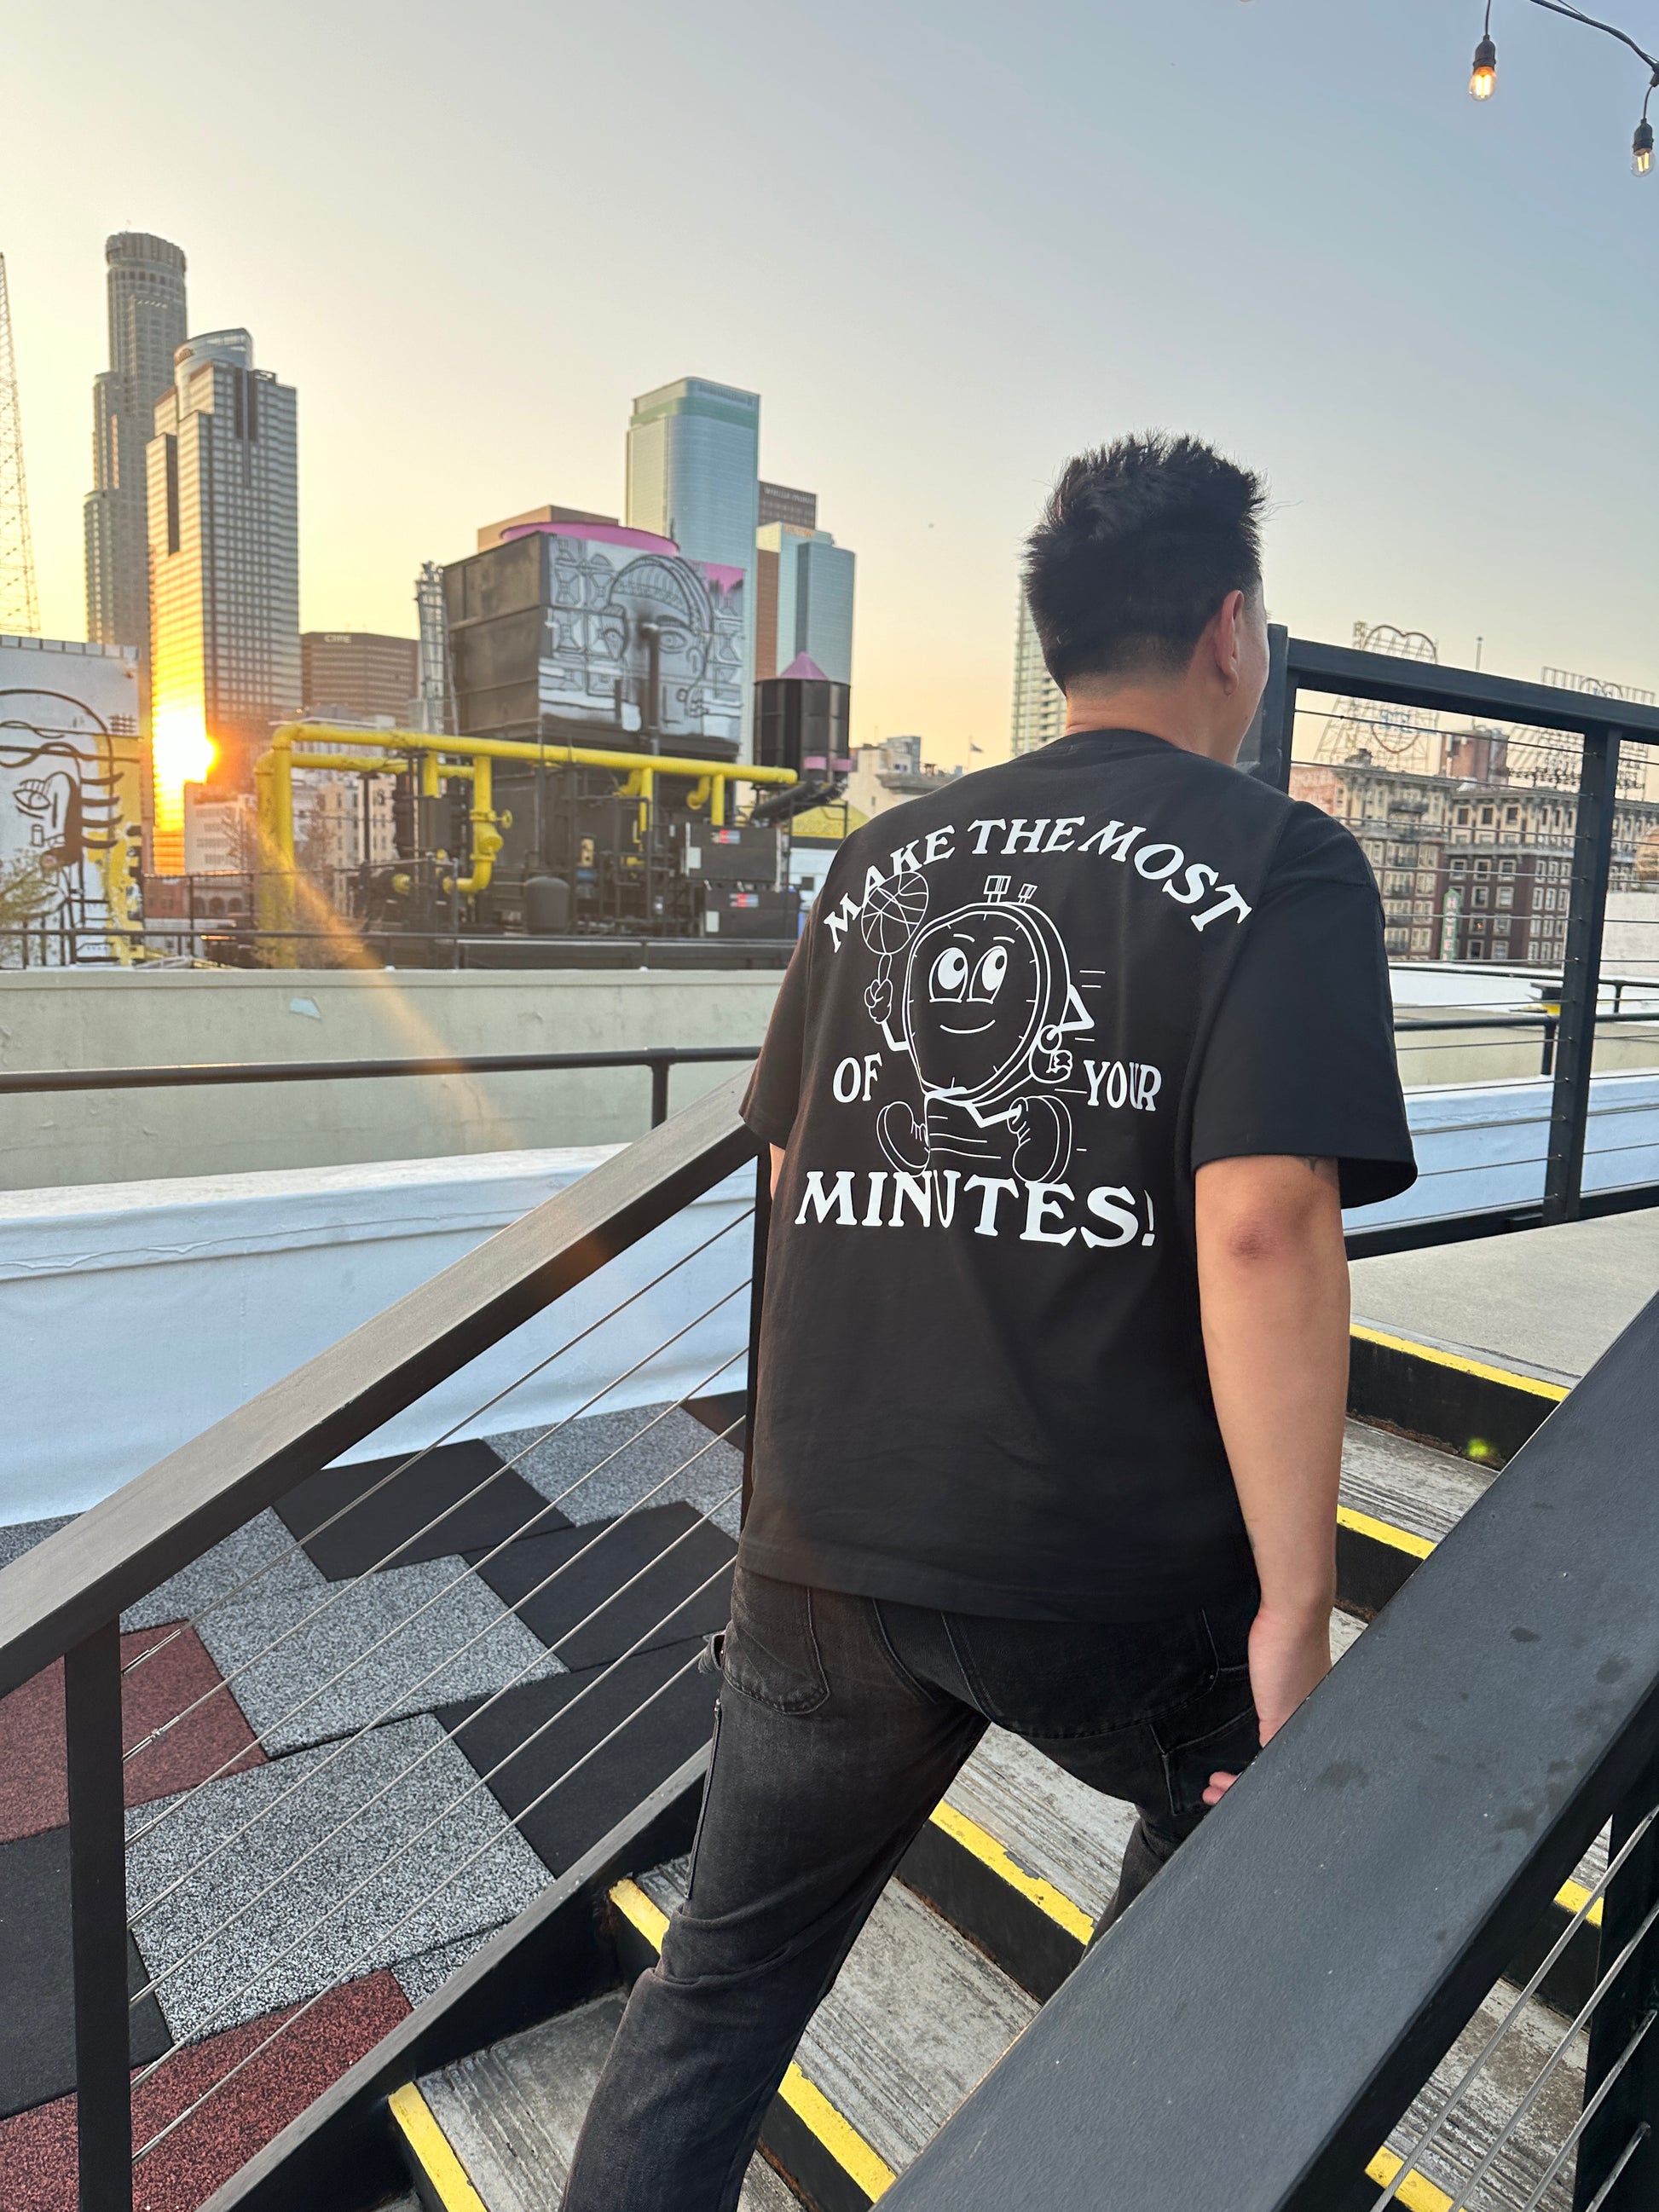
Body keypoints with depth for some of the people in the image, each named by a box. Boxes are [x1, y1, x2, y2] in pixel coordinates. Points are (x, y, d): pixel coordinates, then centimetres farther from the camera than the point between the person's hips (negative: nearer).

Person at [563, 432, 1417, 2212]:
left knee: (721, 1981, 20)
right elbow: (1263, 1226, -19)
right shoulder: (1279, 864, -7)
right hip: (1117, 1577, -3)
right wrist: (1297, 1607, -14)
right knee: (1242, 1812, 31)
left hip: (825, 1552, 4)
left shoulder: (883, 858, 8)